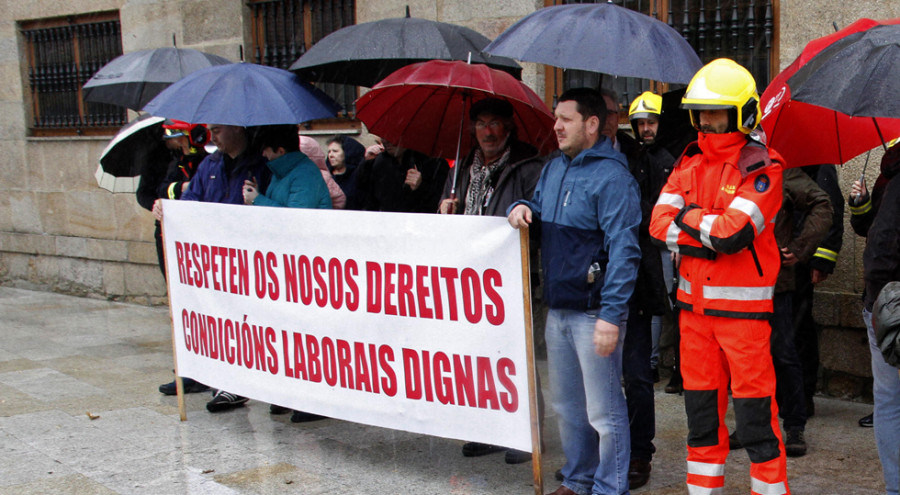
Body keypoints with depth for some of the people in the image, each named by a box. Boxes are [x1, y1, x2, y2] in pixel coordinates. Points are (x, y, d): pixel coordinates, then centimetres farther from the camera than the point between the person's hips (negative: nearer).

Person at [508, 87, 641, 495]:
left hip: (593, 312, -9)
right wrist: (523, 208, 2)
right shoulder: (553, 169, 13)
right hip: (557, 308, 9)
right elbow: (541, 213, 27)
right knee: (567, 406, 19)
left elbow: (623, 251, -19)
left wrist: (611, 315, -24)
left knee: (604, 412, 1)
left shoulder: (611, 176, -13)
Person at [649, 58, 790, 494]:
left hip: (743, 305, -6)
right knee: (701, 410, 14)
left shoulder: (761, 168, -9)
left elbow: (734, 232, -22)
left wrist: (689, 217, -6)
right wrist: (712, 237, -11)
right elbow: (659, 223, -1)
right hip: (694, 302, 6)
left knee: (755, 417, -2)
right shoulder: (690, 162, 9)